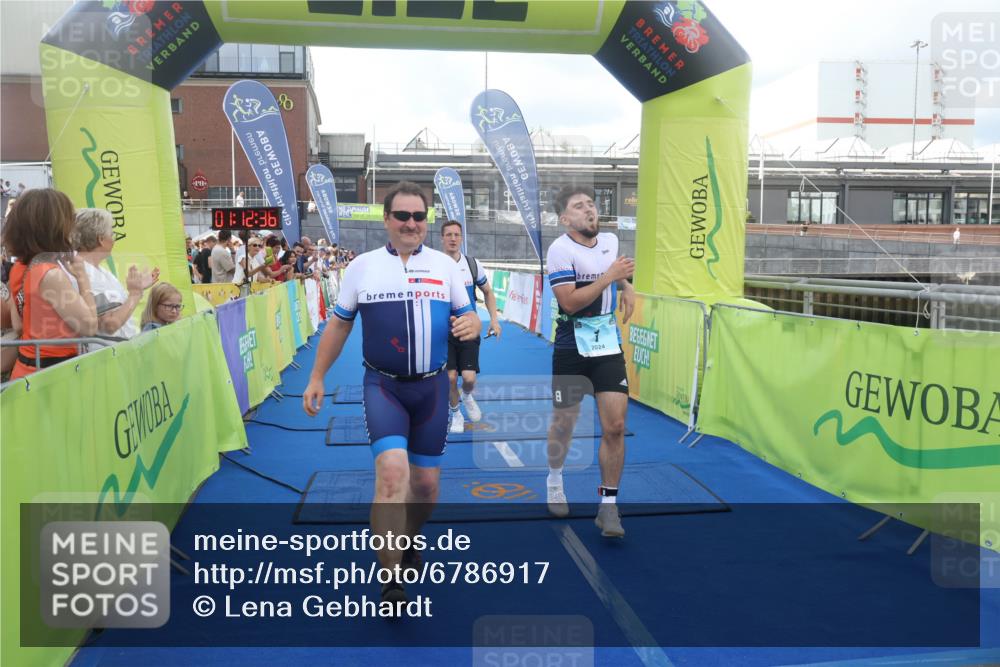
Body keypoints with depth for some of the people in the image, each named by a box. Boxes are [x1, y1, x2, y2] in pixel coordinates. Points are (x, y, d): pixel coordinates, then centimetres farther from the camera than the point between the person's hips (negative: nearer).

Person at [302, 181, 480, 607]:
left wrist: (472, 324, -16)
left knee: (426, 480, 9)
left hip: (431, 386, 2)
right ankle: (391, 579, -11)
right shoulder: (362, 266, 2)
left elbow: (468, 316, 9)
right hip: (383, 384, -2)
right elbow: (339, 324, 10)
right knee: (392, 469, -21)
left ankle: (408, 543, 40)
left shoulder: (445, 265, 4)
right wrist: (317, 377, 9)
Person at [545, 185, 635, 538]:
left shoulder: (611, 241, 6)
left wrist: (627, 287, 10)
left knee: (615, 426, -5)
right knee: (564, 424, 10)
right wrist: (609, 276, -24)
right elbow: (570, 302, -23)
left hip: (608, 347, 4)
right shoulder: (560, 249, -13)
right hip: (572, 349, -4)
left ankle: (609, 506, 7)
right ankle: (554, 480, 39)